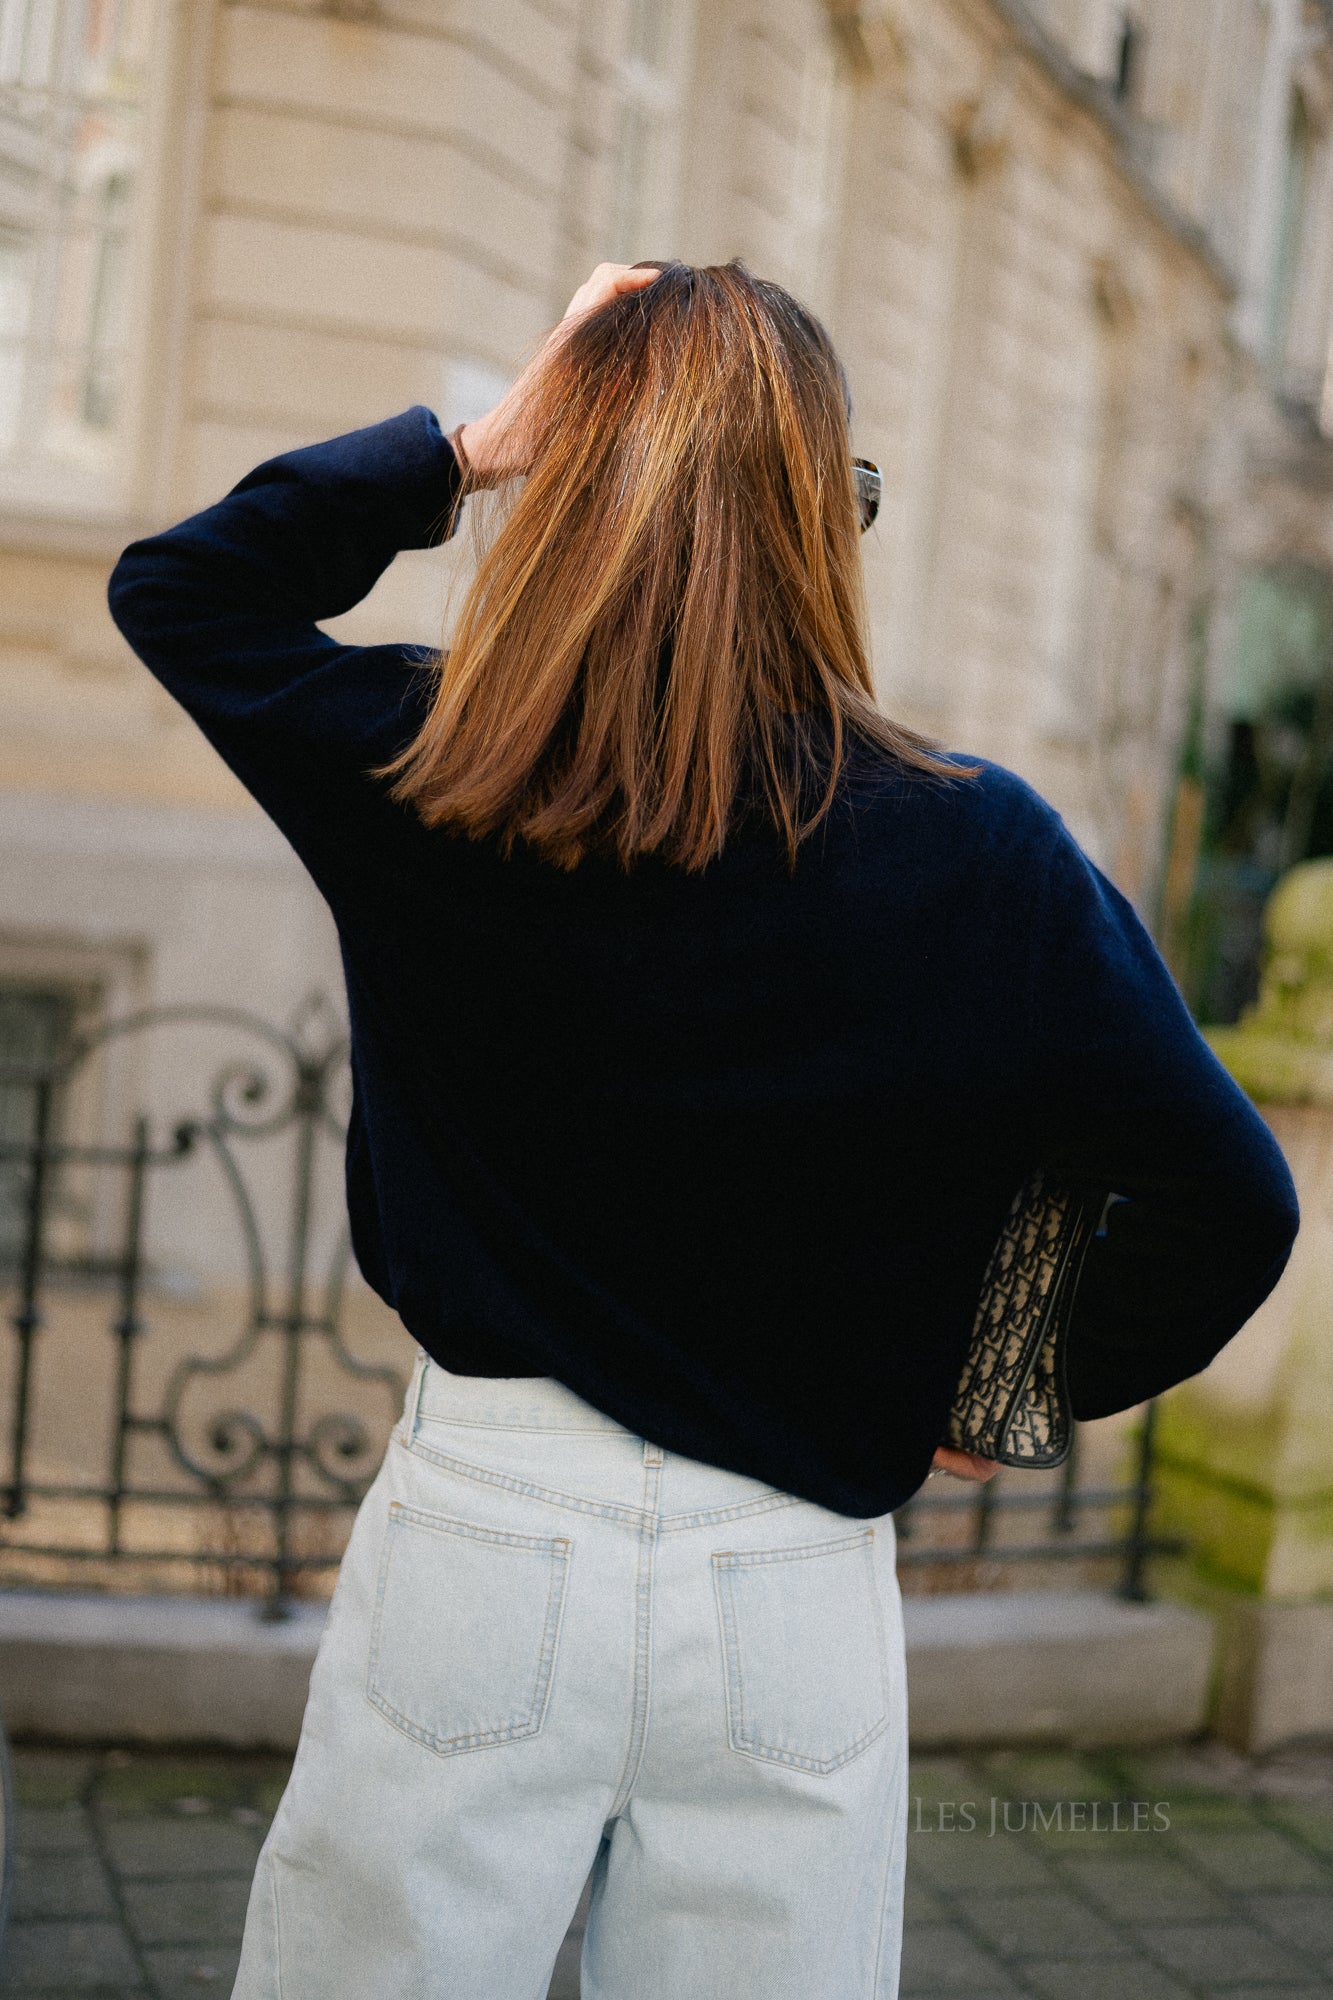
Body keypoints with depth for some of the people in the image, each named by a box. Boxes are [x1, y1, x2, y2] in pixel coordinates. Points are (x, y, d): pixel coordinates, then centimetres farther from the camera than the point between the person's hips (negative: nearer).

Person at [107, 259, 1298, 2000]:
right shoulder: (976, 853, -7)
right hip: (798, 1598, 1)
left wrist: (468, 447, 5)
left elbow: (175, 584, 13)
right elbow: (1232, 1203, -1)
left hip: (481, 1542, 0)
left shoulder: (425, 786, -7)